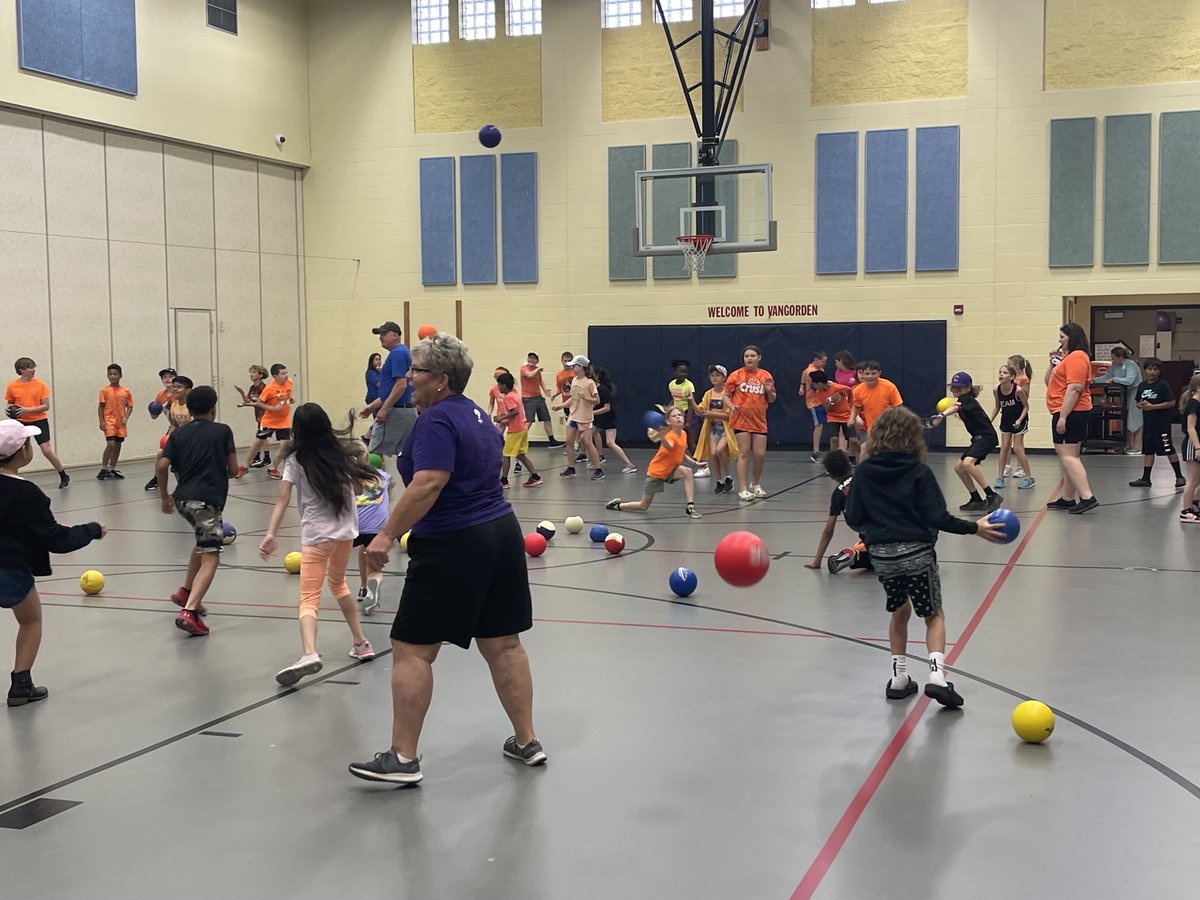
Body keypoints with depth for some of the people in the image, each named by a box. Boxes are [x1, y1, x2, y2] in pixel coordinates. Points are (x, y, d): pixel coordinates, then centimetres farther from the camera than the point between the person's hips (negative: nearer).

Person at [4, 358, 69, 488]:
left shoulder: (41, 384, -5)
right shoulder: (12, 386, -1)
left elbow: (46, 406, -7)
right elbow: (9, 404, 14)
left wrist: (27, 410, -19)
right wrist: (10, 409, -10)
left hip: (39, 420, -2)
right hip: (21, 422, 2)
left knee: (47, 450, -6)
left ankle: (64, 477, 10)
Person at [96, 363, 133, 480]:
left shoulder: (126, 391, 2)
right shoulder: (105, 390, -4)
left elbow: (130, 406, 7)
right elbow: (101, 406, -2)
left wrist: (125, 418, -8)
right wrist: (101, 421, -8)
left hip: (120, 422, 4)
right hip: (109, 421, -4)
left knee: (118, 445, 9)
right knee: (110, 444, -15)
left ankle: (112, 469, 22)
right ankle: (103, 469, -4)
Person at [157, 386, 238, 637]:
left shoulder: (178, 434, 12)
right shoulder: (222, 431, 3)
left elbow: (161, 466, 2)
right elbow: (233, 470, 2)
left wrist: (164, 496, 13)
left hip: (183, 499, 6)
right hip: (208, 500, -6)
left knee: (204, 542, 32)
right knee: (210, 558, -7)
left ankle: (186, 591, 34)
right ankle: (189, 611, -25)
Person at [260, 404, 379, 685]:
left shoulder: (296, 460, -7)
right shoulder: (343, 454, 2)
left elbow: (283, 499, -16)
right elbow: (359, 488, 15)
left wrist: (271, 533, -21)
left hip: (316, 535, -4)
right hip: (346, 531, 5)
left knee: (309, 598, -8)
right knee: (338, 582, 29)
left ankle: (309, 653, -33)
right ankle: (361, 643, 31)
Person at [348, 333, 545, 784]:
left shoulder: (436, 420, -14)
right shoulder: (477, 415, 14)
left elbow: (429, 483, -27)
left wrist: (387, 534, -25)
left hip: (452, 546, -9)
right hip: (501, 533, 9)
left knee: (411, 650, 0)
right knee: (503, 644, 15)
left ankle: (403, 759, 4)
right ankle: (527, 742, 23)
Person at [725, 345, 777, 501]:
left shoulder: (766, 376, 6)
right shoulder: (736, 375, -2)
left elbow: (771, 400, 12)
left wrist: (769, 390, -9)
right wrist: (732, 406, -17)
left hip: (759, 422, 3)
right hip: (741, 420, -3)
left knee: (760, 454, 2)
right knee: (744, 454, -5)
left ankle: (755, 484, 27)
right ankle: (742, 489, 0)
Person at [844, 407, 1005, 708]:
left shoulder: (864, 472, 0)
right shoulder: (919, 472, -8)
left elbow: (853, 519, 0)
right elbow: (938, 518, -11)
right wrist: (975, 528, -2)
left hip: (881, 555, 3)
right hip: (916, 553, -3)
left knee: (899, 611, 24)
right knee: (934, 615, 11)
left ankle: (899, 678, 24)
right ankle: (937, 675, -9)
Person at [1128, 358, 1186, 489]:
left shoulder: (1163, 385, -9)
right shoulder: (1142, 386, 8)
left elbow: (1172, 403, -14)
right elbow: (1137, 403, 16)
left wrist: (1153, 406, -17)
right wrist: (1142, 405, -8)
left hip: (1162, 423, -6)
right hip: (1148, 423, 6)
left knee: (1169, 450, 0)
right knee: (1148, 451, 9)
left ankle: (1179, 476, 12)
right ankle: (1145, 479, 13)